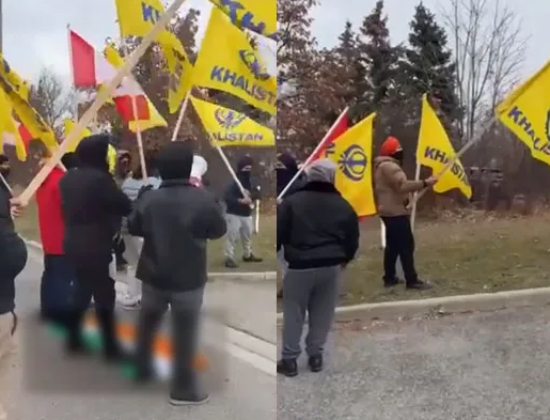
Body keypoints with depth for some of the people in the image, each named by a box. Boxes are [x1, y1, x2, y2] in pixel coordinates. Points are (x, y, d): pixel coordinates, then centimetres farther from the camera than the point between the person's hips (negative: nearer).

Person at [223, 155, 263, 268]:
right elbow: (226, 197, -27)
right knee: (232, 237, -8)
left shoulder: (251, 182, 4)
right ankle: (229, 258, -1)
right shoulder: (234, 183, -19)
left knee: (247, 235, 21)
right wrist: (240, 201, -36)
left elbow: (257, 193, 2)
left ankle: (247, 255, 39)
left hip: (247, 214, 8)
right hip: (234, 214, -8)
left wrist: (251, 196, -21)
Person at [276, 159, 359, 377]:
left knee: (294, 314, 8)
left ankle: (289, 360, 13)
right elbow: (352, 238, 11)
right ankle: (315, 355, 23)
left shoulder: (292, 202, -5)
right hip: (331, 267, 3)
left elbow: (278, 234, -4)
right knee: (322, 314, 15)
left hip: (300, 267, -3)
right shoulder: (343, 206, 5)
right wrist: (344, 258, 27)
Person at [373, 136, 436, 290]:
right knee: (406, 246, -9)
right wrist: (425, 183, -26)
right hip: (396, 212, -11)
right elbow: (403, 185, -27)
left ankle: (390, 278, 18)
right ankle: (412, 280, -8)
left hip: (389, 211, 11)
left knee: (393, 246, 14)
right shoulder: (390, 167, -17)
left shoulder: (381, 166, 18)